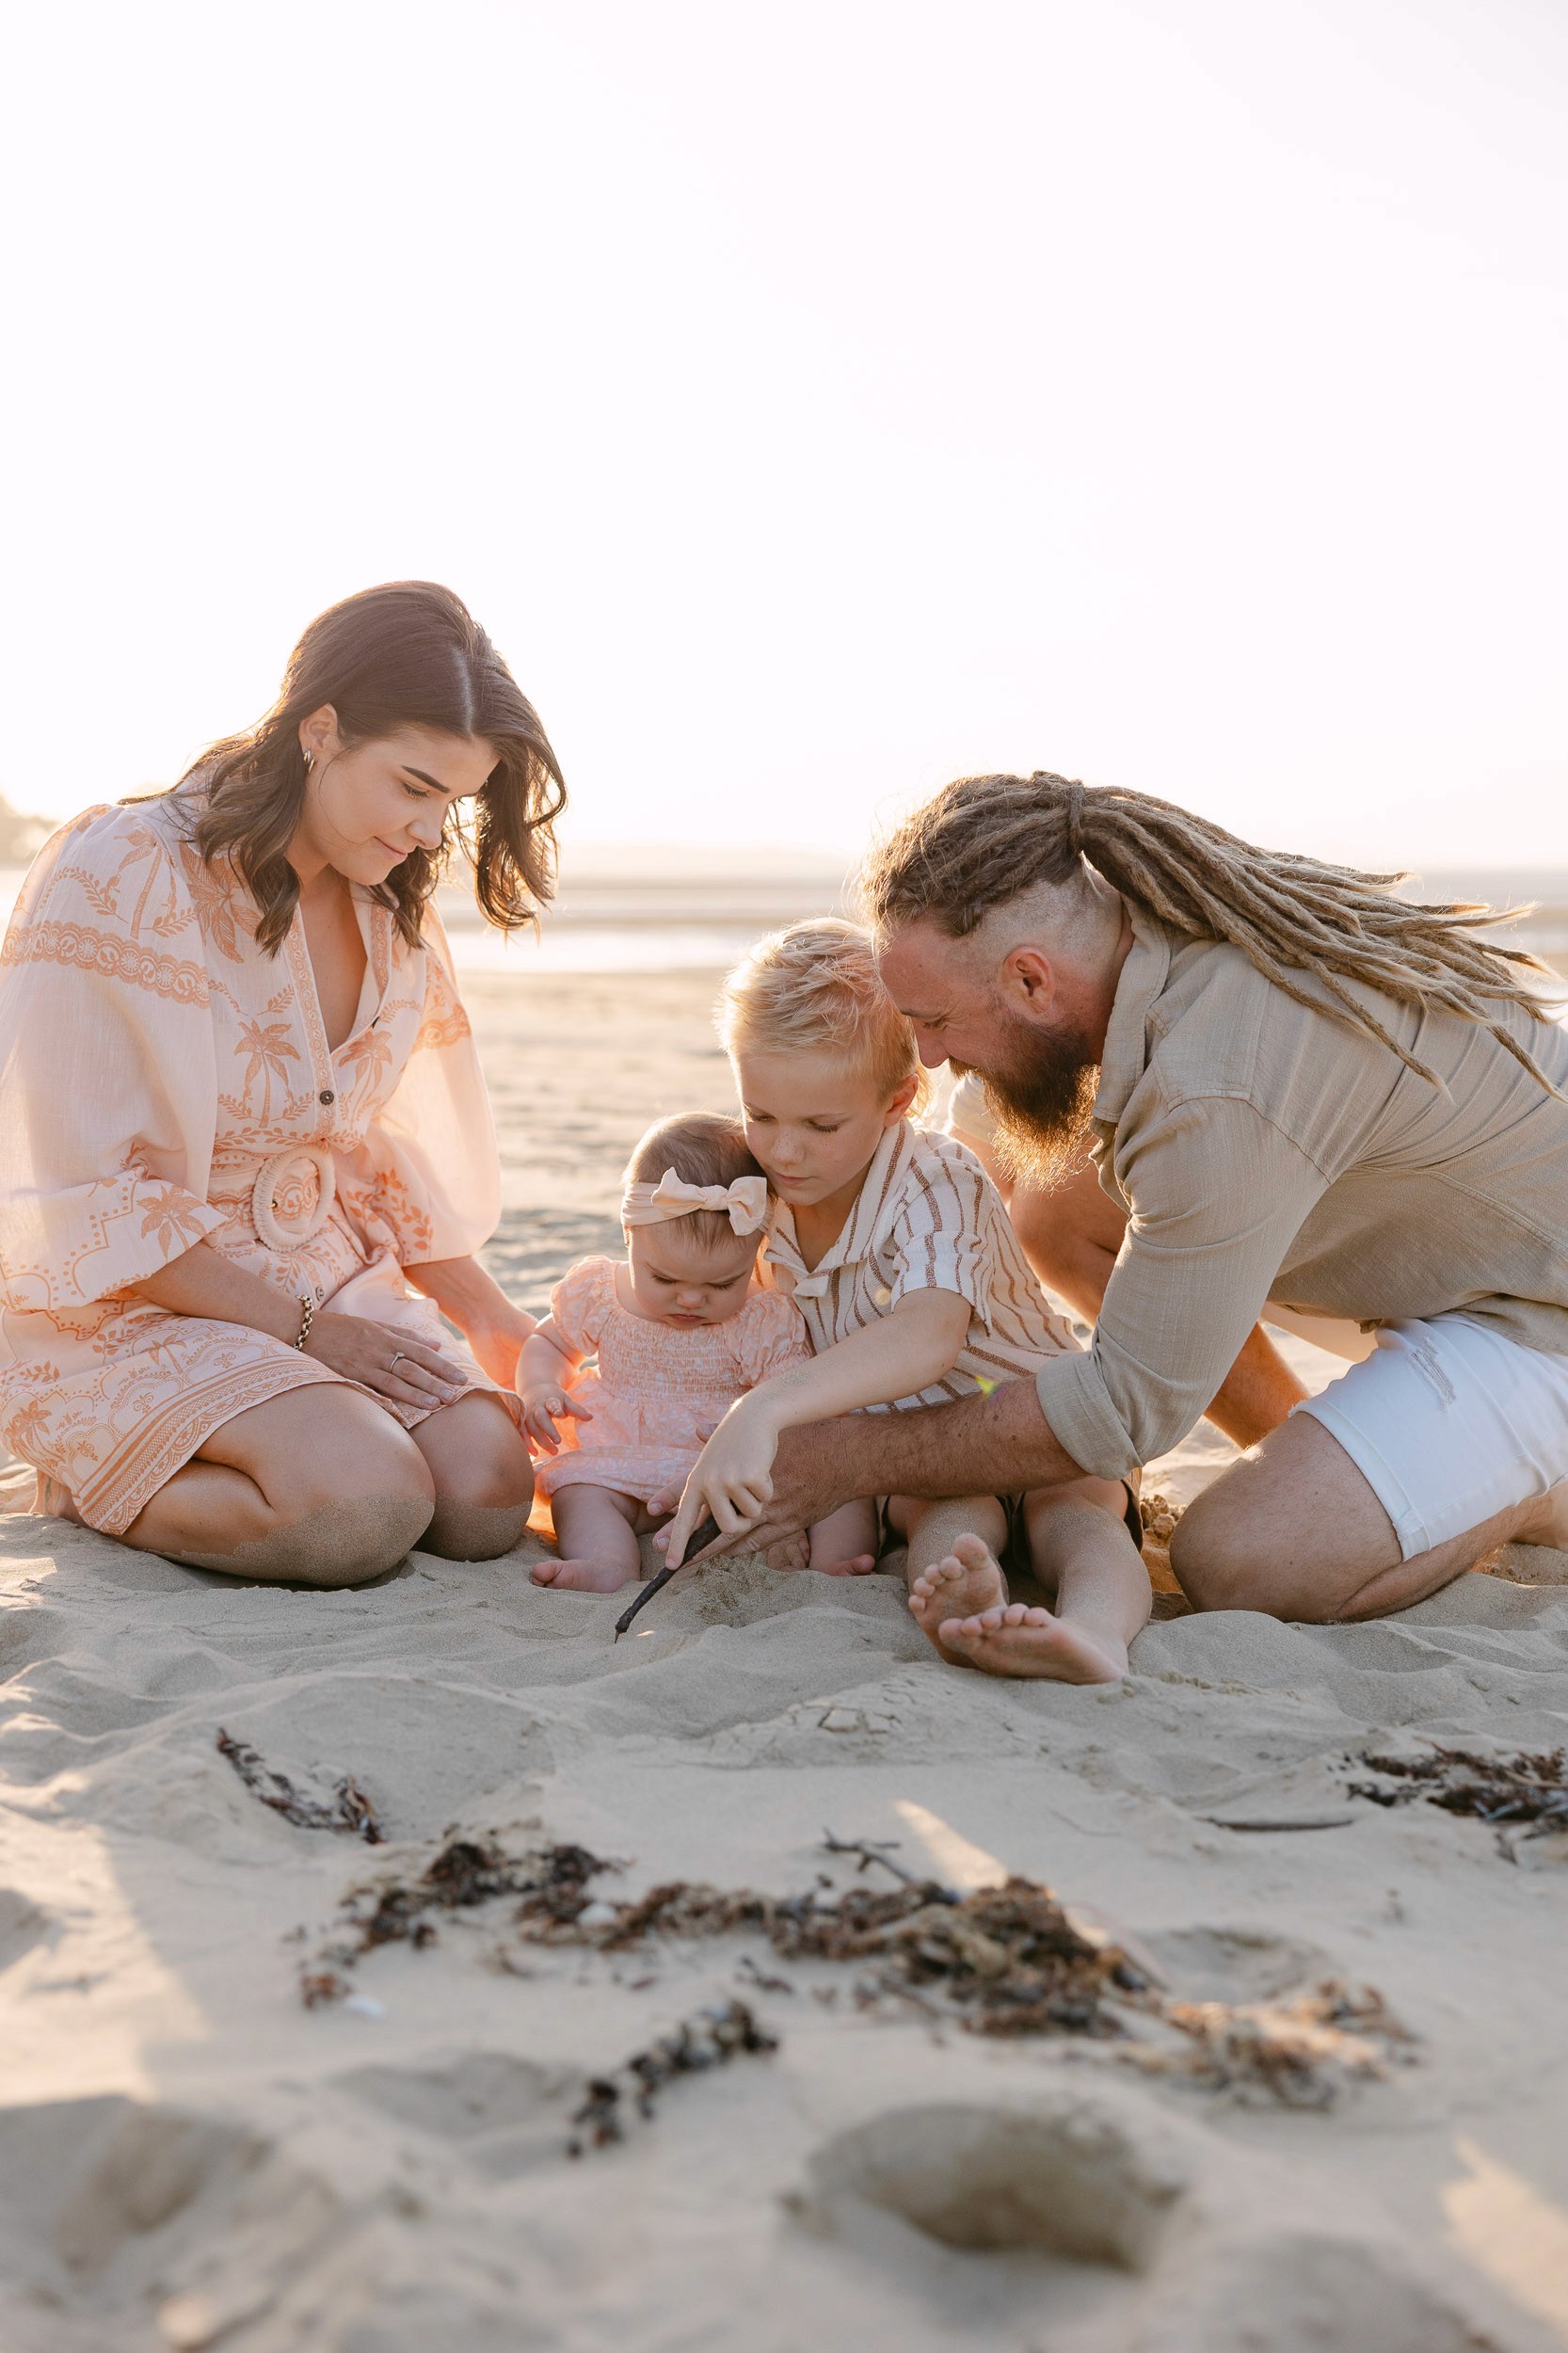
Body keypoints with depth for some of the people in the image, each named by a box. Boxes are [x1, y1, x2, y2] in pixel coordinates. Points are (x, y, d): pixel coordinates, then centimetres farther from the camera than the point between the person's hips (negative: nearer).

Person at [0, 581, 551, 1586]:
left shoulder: (392, 908, 7)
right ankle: (90, 1483, -1)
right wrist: (300, 1327, -17)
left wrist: (492, 1318, 5)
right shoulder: (120, 881, -16)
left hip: (327, 1276, 7)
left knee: (490, 1490, -17)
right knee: (367, 1511, -29)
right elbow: (95, 1209, -16)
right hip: (125, 1306, -7)